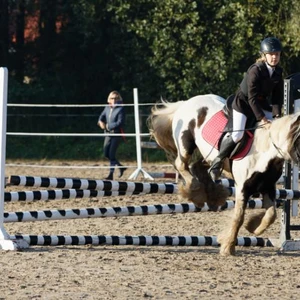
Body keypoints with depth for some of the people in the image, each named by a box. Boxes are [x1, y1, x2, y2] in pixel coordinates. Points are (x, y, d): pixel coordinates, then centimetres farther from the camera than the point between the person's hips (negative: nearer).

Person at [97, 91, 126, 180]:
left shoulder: (120, 109, -12)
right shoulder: (107, 108, 8)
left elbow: (120, 123, -18)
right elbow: (102, 116, 18)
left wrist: (108, 126, -17)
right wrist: (100, 122, -5)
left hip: (116, 133, -7)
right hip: (108, 133, 7)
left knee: (111, 154, -9)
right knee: (106, 154, 10)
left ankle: (111, 174, -1)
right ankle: (121, 167, 27)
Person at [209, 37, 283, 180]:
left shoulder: (278, 72, -4)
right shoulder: (256, 70, -25)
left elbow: (278, 97, -1)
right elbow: (252, 98, -27)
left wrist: (276, 115, -16)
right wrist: (261, 118, -30)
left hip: (261, 104, 7)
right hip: (243, 103, -7)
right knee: (237, 135, -21)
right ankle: (217, 162, -3)